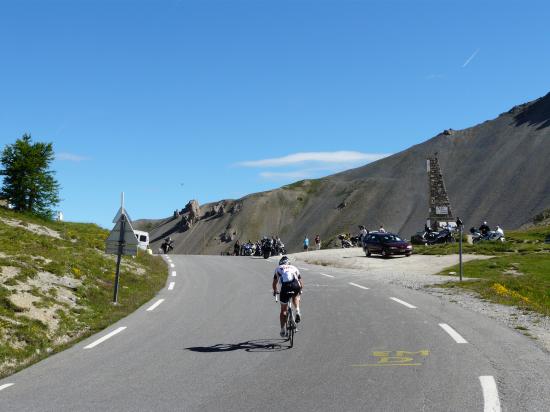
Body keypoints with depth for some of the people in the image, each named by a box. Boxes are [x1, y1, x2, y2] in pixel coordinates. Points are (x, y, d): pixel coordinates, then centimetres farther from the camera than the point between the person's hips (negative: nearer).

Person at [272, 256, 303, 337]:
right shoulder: (294, 268, 31)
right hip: (296, 286, 1)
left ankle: (283, 330, 15)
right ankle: (298, 311, 14)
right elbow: (301, 282, 30)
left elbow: (274, 283, 24)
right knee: (295, 296, 37)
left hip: (285, 287, -1)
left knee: (283, 310, 14)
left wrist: (275, 291, 41)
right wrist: (300, 290, 47)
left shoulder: (278, 269, 28)